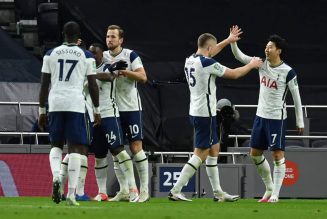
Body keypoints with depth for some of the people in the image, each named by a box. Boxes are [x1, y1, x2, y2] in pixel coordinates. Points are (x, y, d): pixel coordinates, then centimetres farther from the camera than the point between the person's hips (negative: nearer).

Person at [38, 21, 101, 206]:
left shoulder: (51, 54, 9)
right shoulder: (86, 56, 4)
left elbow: (44, 85, 9)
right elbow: (93, 86, 5)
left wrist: (42, 111, 16)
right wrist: (97, 111, 15)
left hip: (55, 103, 2)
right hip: (76, 104, -2)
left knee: (56, 145, 16)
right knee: (75, 147, 1)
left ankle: (56, 177, -13)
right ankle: (71, 193, -7)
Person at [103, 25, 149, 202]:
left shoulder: (130, 55, -3)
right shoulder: (102, 56, 9)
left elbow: (143, 77, -10)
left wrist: (124, 71, -21)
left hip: (130, 107, -4)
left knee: (136, 147, -4)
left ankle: (144, 189, 0)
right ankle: (123, 191, 10)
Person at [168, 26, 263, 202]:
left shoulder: (190, 60, 7)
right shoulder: (207, 63, -17)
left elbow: (208, 53, 30)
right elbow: (234, 74, -8)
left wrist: (228, 40, 34)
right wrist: (252, 65, 8)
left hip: (195, 112, 9)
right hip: (205, 114, -9)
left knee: (214, 149, 16)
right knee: (201, 154, -6)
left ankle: (218, 192, 18)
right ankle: (175, 191, -10)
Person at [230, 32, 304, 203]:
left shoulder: (288, 72, -13)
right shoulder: (262, 64, 3)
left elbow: (296, 97, -7)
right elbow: (239, 56, 4)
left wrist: (300, 122, -6)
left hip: (277, 118, -7)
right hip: (261, 116, 7)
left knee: (278, 155, -6)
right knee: (255, 153, 10)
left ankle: (275, 194, -3)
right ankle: (269, 189, 23)